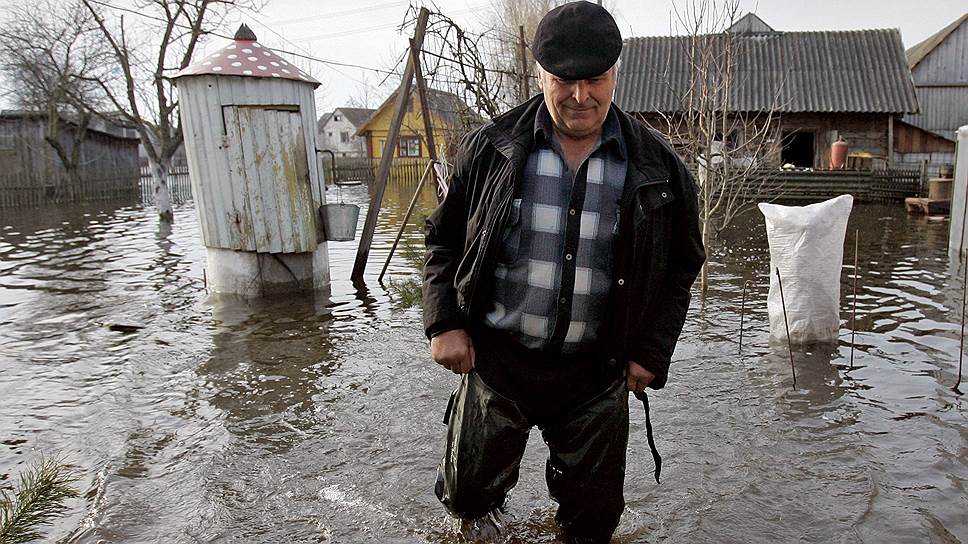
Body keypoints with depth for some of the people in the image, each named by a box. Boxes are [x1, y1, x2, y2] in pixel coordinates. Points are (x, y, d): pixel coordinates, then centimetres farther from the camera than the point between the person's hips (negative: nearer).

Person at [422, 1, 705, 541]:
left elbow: (681, 265, 7)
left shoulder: (658, 166, -3)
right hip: (495, 357, 0)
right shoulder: (490, 148, -5)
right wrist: (444, 324, -6)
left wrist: (651, 353, 0)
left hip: (596, 375, 1)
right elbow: (445, 241, 4)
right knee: (468, 497, 16)